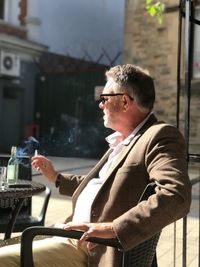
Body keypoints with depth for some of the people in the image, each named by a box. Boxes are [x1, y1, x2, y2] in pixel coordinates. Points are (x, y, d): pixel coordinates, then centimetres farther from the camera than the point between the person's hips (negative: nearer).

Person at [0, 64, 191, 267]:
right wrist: (56, 178, 31)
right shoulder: (120, 140, 16)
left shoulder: (161, 136, -14)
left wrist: (114, 228, -33)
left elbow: (176, 196, -29)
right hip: (76, 236, 10)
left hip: (101, 250, -9)